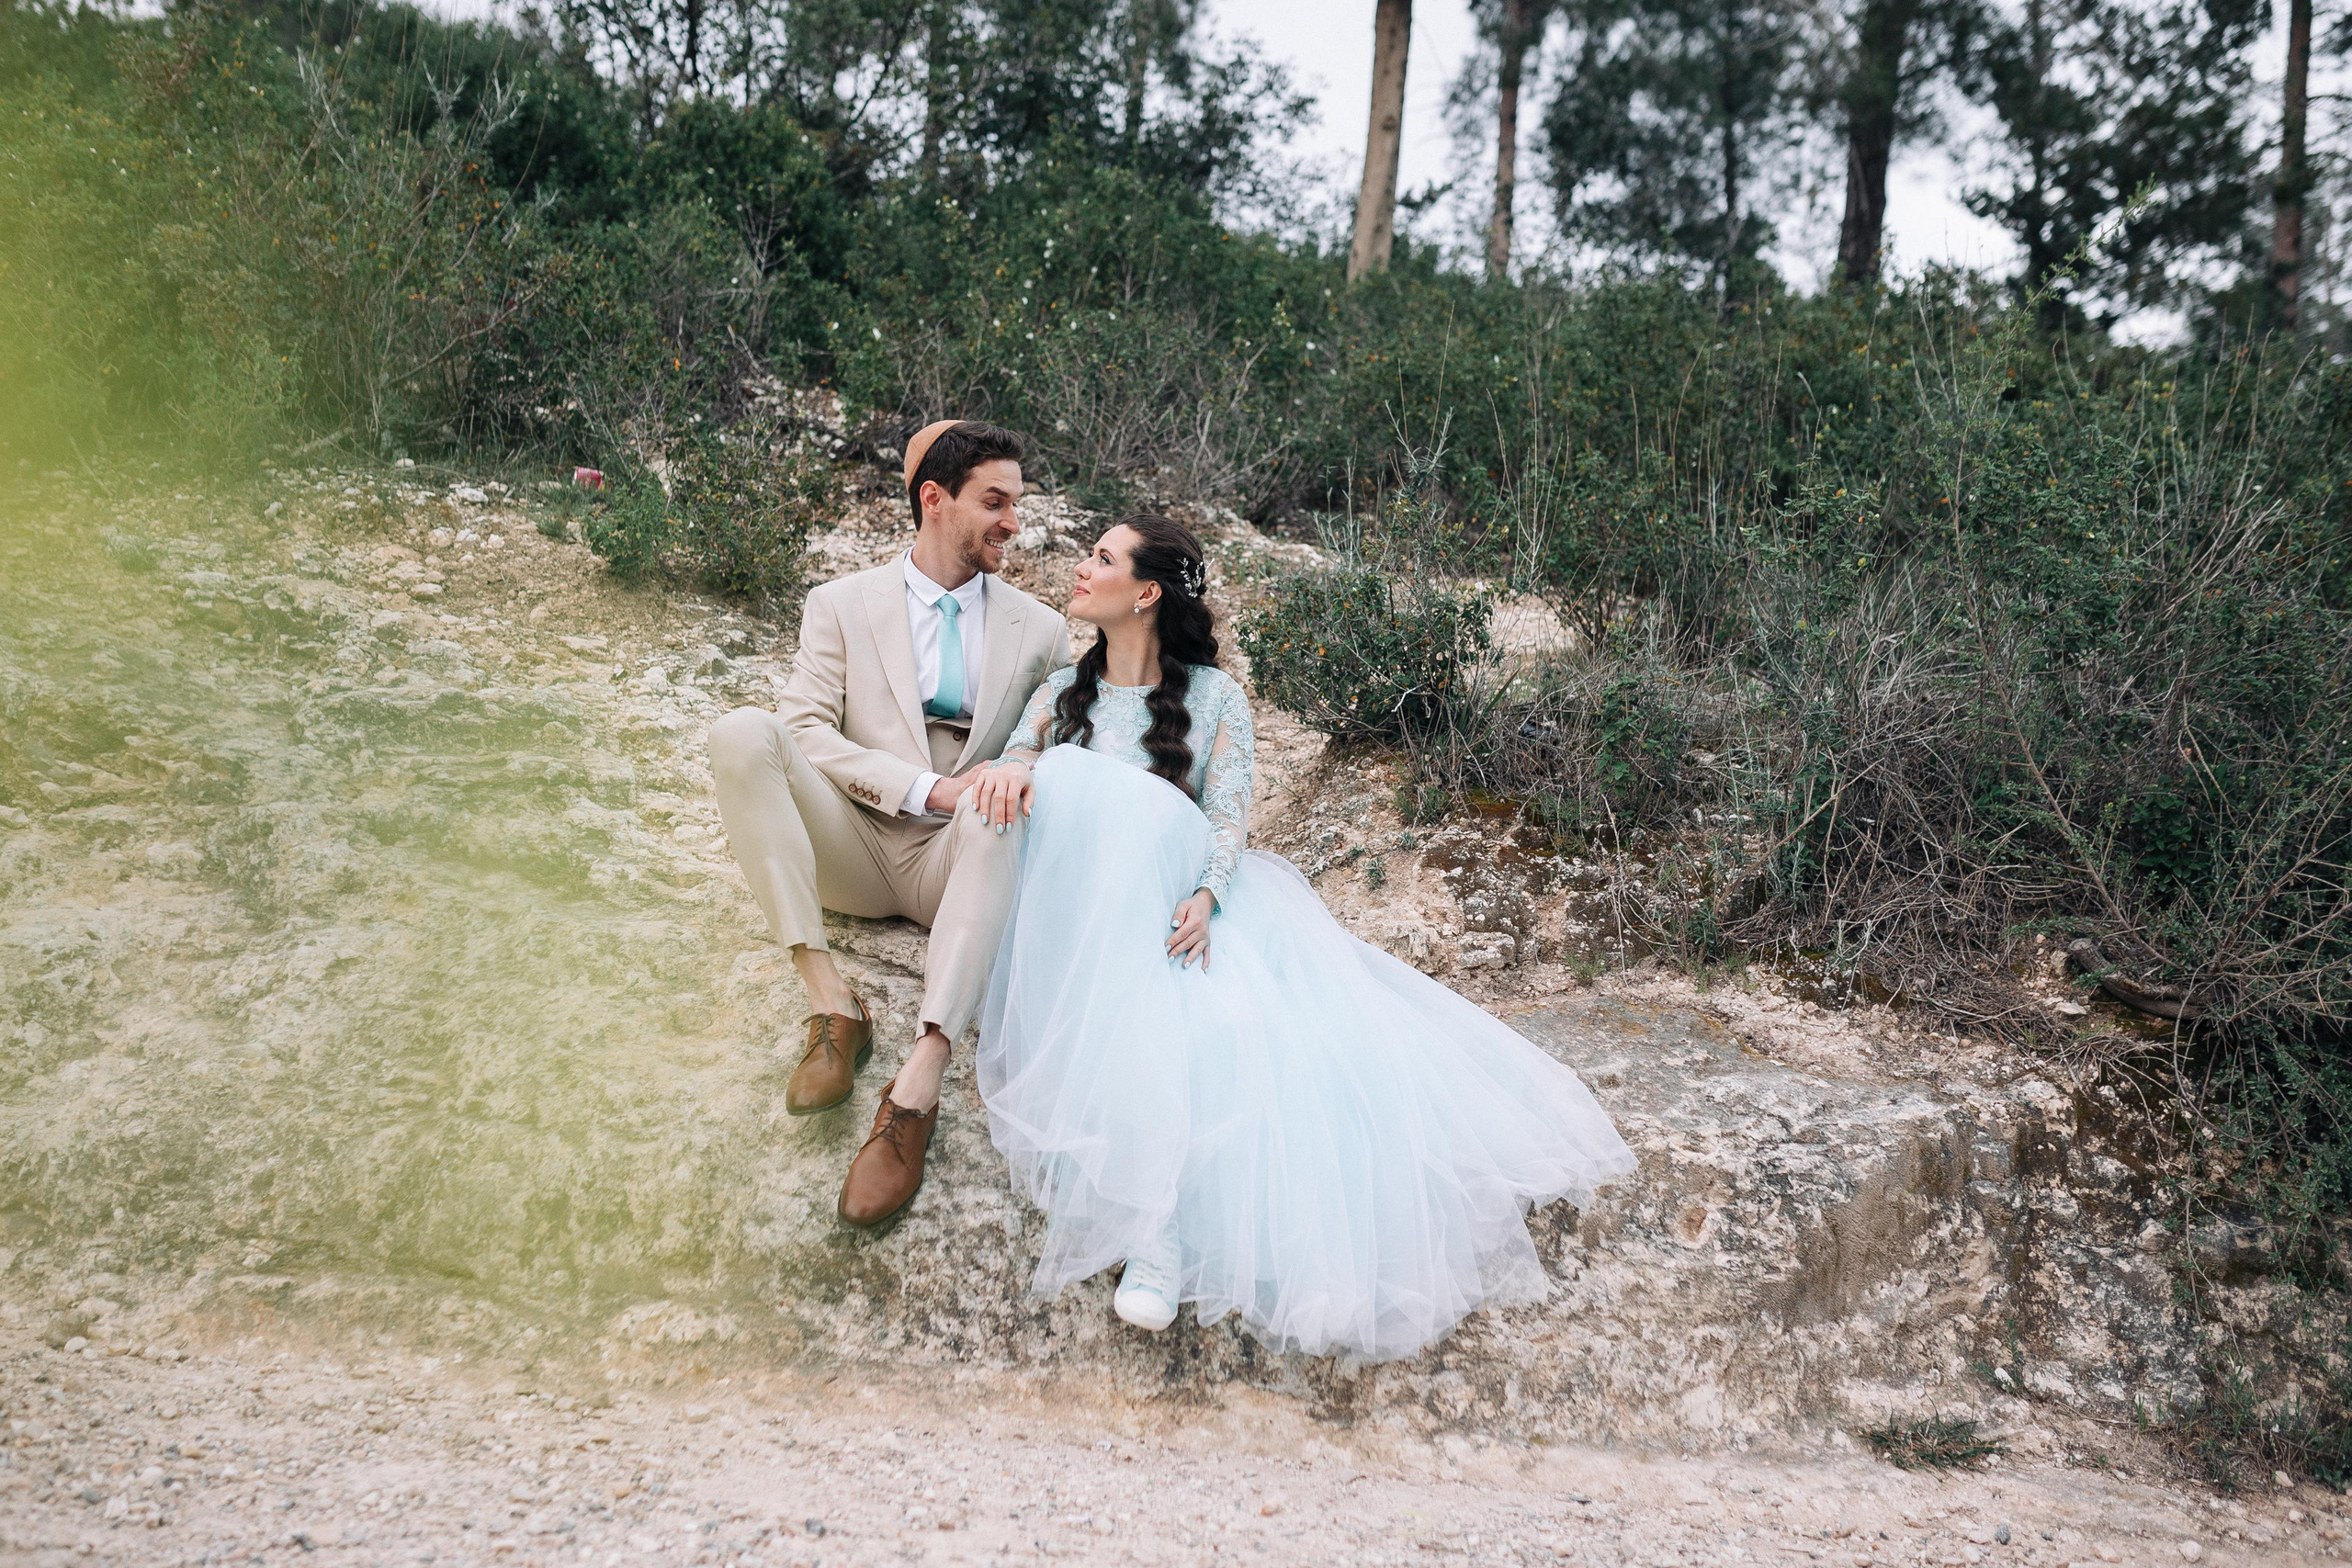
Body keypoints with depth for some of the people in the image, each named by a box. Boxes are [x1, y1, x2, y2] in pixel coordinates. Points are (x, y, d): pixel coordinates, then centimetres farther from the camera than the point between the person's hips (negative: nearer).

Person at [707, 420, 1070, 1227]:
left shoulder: (1040, 631, 13)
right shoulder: (843, 604, 9)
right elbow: (803, 731, -5)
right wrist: (927, 788, -18)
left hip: (957, 860, 0)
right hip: (853, 849, 0)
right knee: (742, 733, -24)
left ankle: (917, 1089, -44)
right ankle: (832, 1003, -29)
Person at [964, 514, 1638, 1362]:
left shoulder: (1214, 695, 9)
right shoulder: (1063, 691, 18)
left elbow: (1230, 814, -2)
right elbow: (1014, 760, 6)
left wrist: (1206, 896, -24)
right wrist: (1012, 767, -22)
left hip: (1190, 902, 0)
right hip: (1089, 912, 1)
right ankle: (1150, 1228, -41)